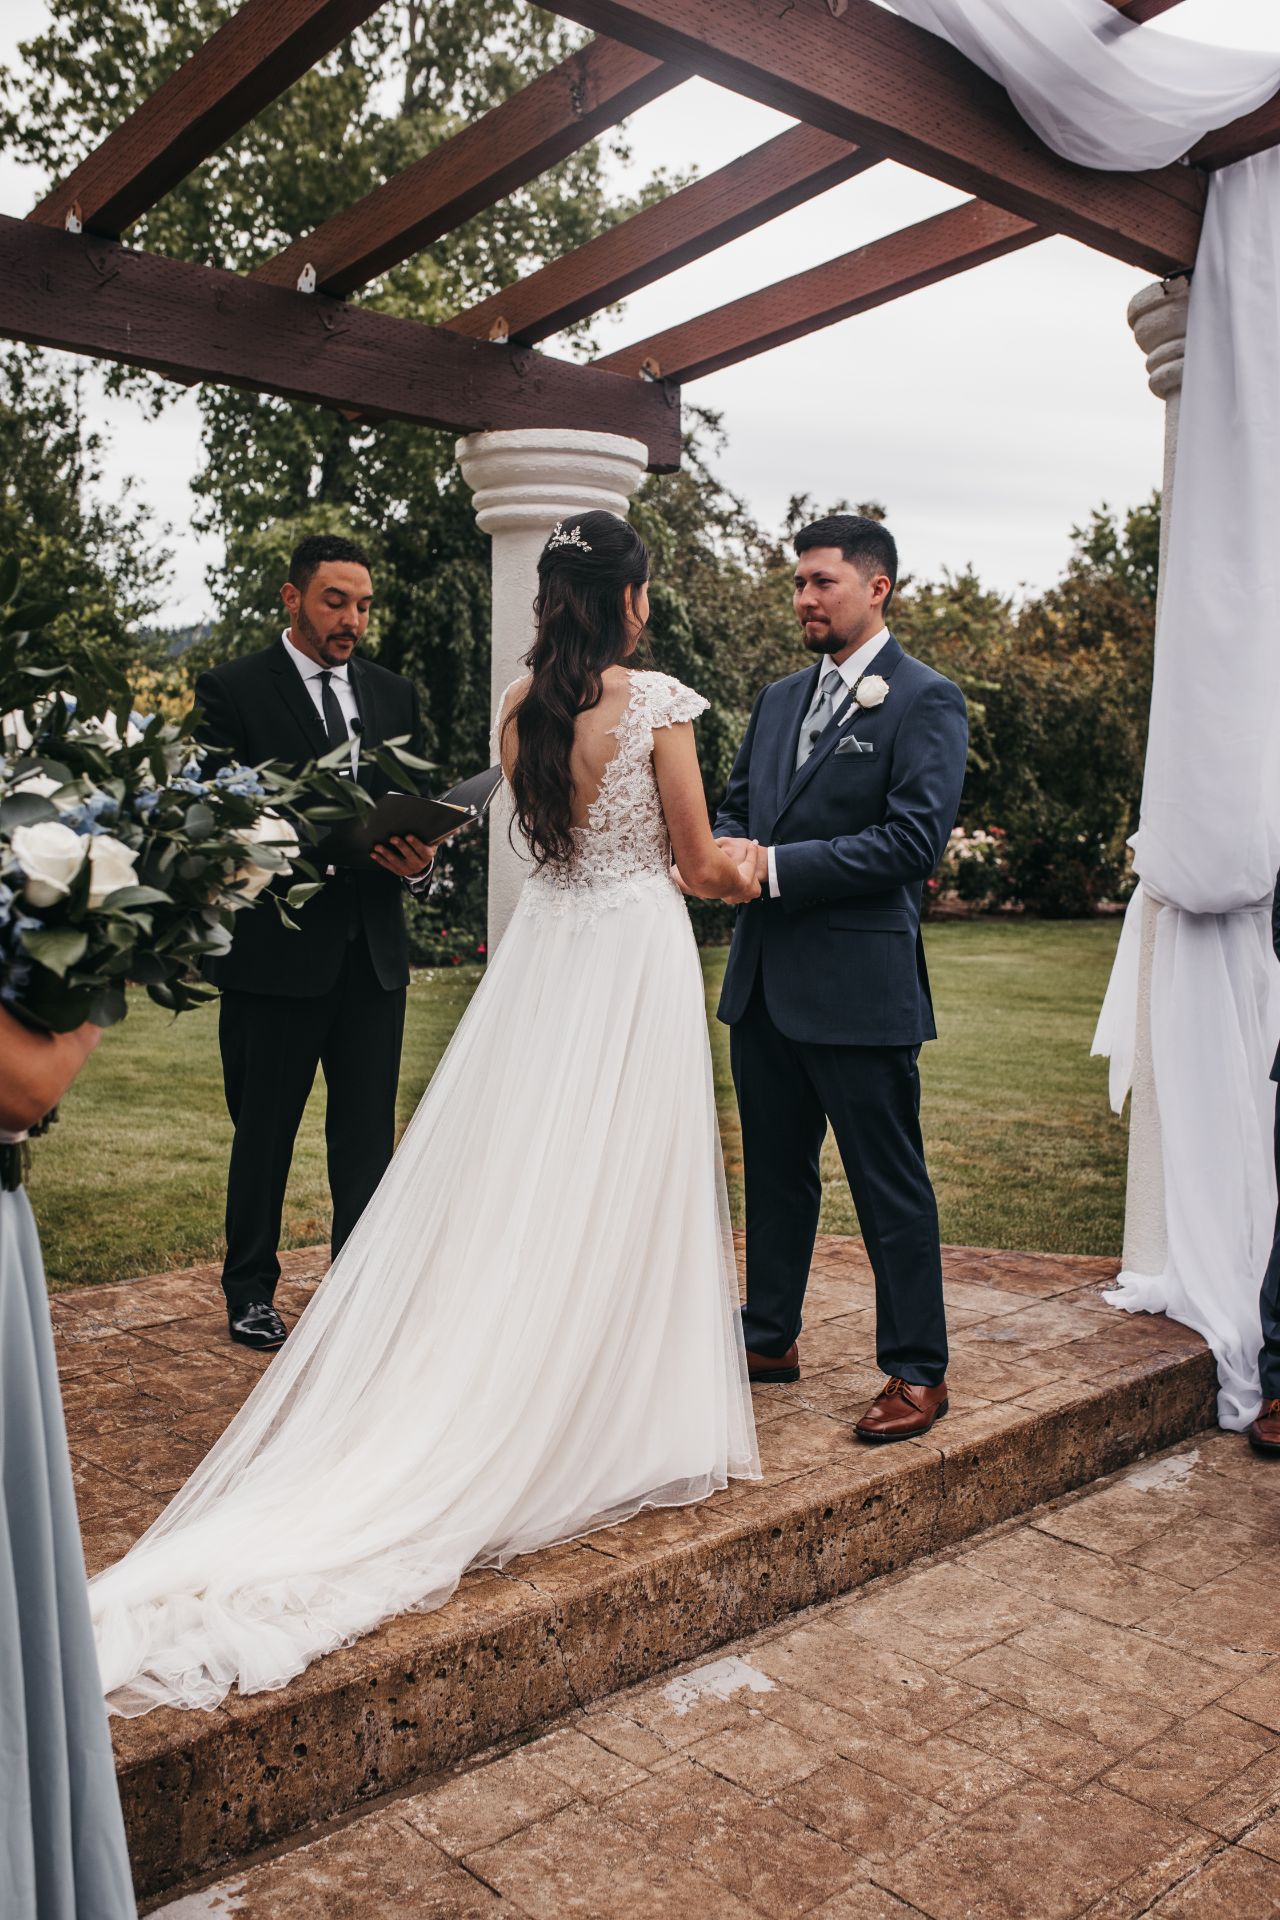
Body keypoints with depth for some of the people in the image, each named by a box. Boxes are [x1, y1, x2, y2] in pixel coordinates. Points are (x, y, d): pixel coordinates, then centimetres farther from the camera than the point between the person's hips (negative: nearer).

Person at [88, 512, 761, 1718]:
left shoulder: (519, 707, 6)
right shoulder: (658, 701, -11)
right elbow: (699, 862, -7)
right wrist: (749, 876, 16)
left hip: (541, 949, 5)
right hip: (635, 955, -5)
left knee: (516, 1193, 10)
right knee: (618, 1193, 4)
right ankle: (624, 1423, 17)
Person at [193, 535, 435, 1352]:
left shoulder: (395, 694, 13)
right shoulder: (232, 690, -2)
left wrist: (419, 860, -9)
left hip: (374, 952, 4)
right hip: (274, 949, -4)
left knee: (369, 1134, 10)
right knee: (264, 1131, 9)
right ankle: (251, 1289, 25)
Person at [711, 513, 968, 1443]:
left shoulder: (927, 701, -7)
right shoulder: (780, 698, 15)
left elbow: (914, 837, -17)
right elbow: (735, 806, 19)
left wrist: (775, 867, -18)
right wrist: (728, 849, -5)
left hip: (860, 984, -7)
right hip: (765, 981, 7)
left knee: (890, 1184, 3)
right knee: (775, 1172, 17)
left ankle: (918, 1371, 17)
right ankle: (771, 1338, 33)